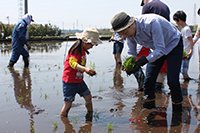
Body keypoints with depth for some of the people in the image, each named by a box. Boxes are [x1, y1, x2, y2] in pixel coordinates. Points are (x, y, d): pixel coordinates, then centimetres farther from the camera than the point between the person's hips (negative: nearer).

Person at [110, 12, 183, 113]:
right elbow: (131, 54, -5)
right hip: (157, 49, 6)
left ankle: (177, 113, 4)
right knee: (149, 80, -2)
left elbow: (161, 50, -34)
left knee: (172, 80, -14)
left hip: (173, 45, -6)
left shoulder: (151, 23, -38)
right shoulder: (129, 30, -16)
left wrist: (145, 59, -46)